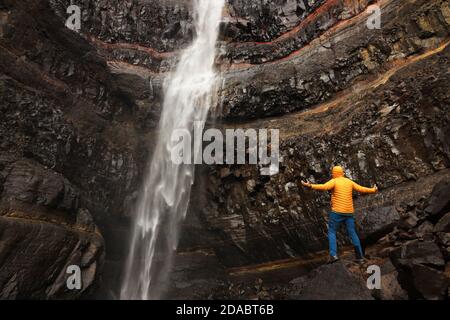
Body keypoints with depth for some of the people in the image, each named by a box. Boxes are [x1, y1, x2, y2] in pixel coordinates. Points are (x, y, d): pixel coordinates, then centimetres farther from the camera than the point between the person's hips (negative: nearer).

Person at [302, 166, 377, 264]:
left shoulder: (333, 181, -6)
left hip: (337, 212, -5)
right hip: (349, 212, 5)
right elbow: (362, 189, 16)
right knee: (353, 234, 12)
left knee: (332, 232, 4)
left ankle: (333, 255, -10)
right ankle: (360, 257, 12)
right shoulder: (349, 182, 11)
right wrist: (373, 190, 35)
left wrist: (310, 186, -35)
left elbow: (324, 187, -26)